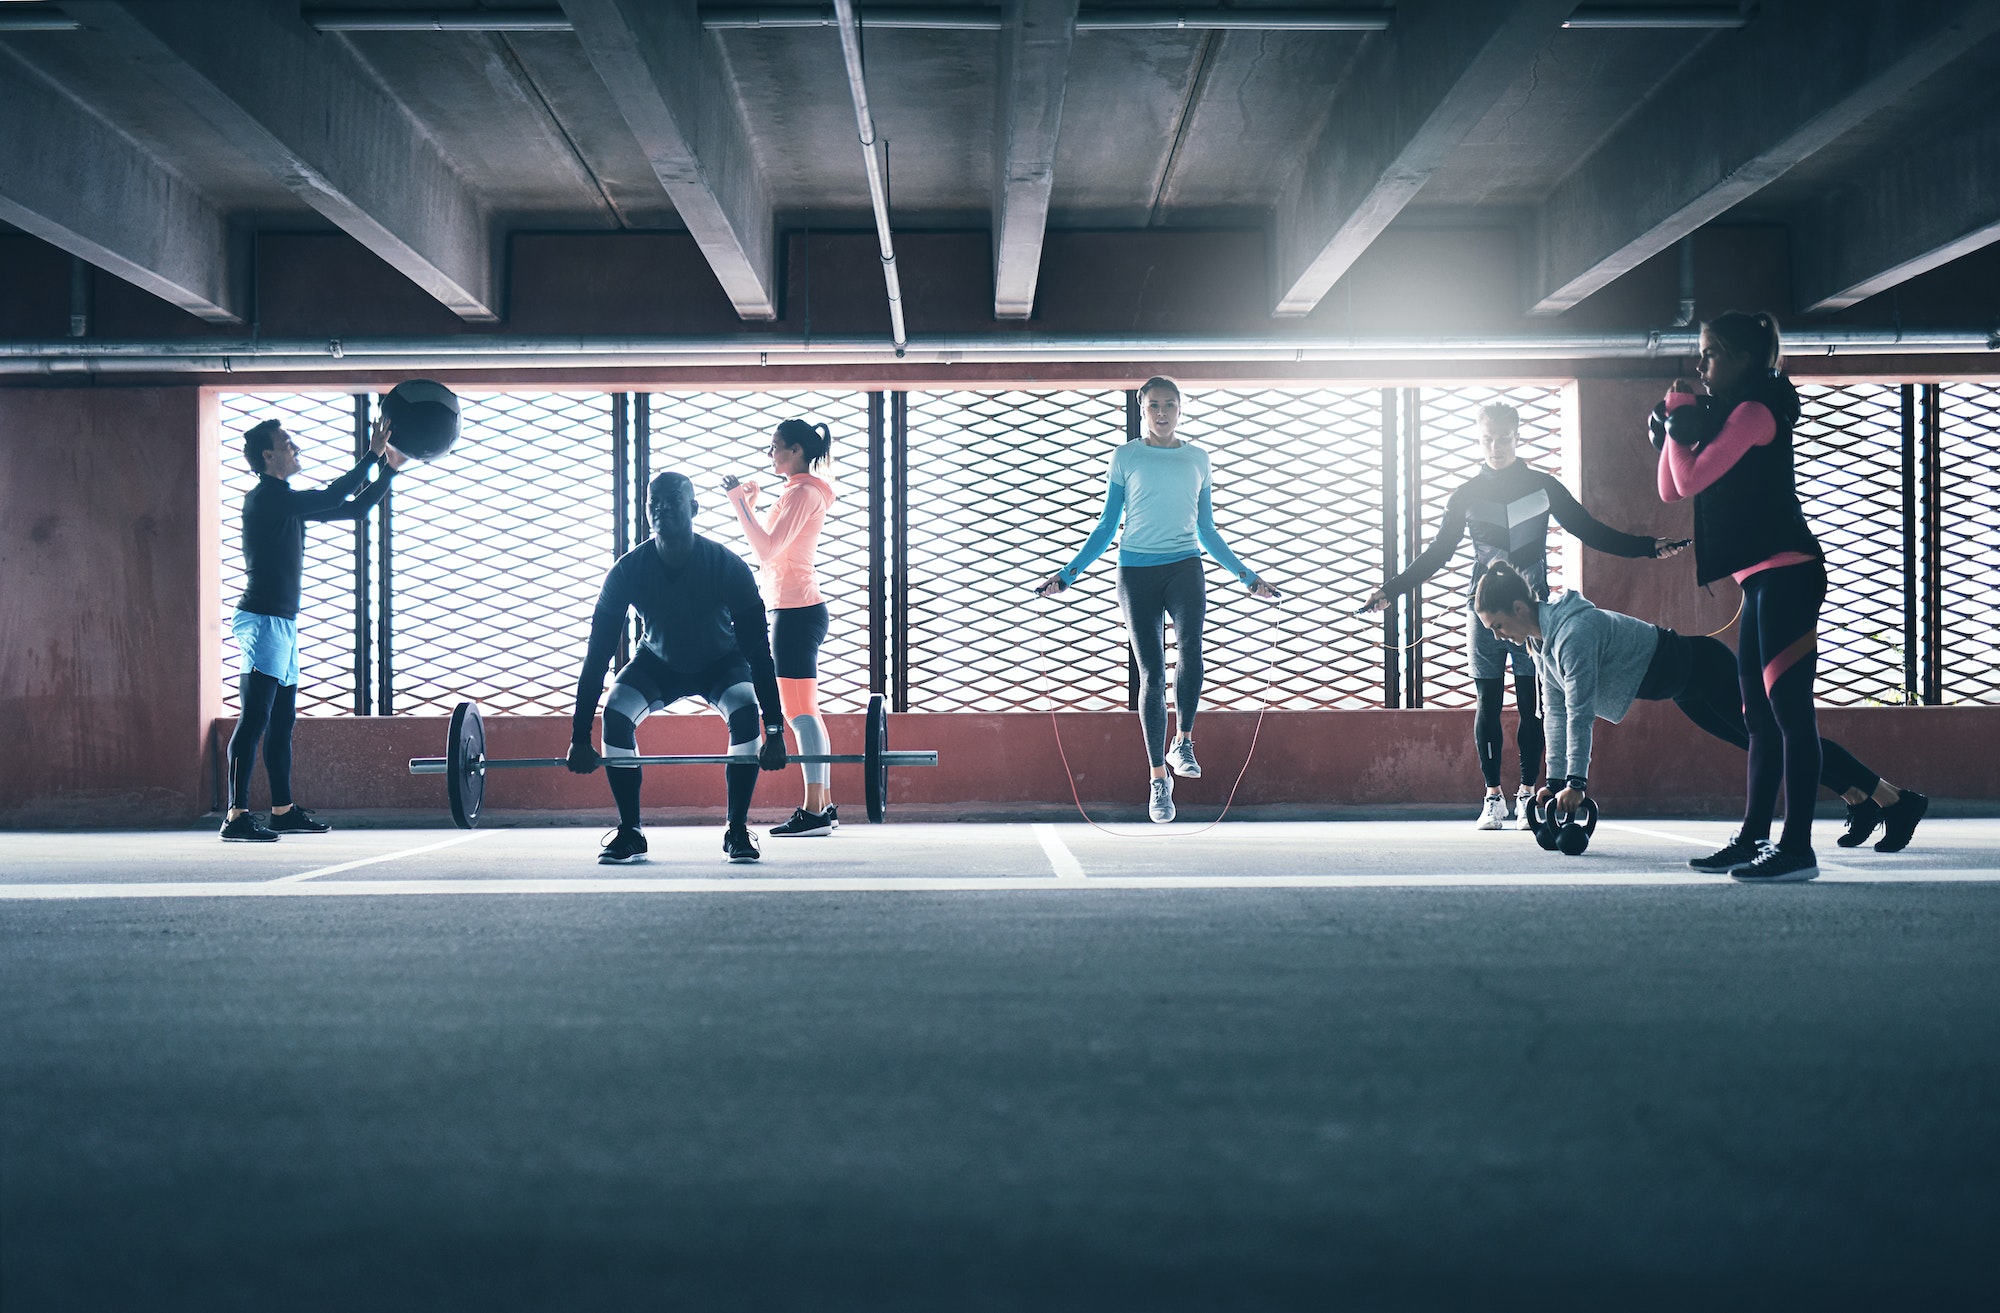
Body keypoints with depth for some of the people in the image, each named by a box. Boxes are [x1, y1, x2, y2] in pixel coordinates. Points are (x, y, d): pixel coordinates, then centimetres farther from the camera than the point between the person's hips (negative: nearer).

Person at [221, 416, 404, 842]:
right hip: (262, 619, -10)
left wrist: (389, 470, 12)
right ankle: (237, 817, -16)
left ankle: (283, 811, 19)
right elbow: (331, 498, -19)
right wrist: (373, 457, -14)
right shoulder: (264, 497, -11)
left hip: (282, 623, 10)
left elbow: (353, 508, 20)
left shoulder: (288, 500, 17)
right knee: (254, 720, -13)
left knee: (282, 721, 13)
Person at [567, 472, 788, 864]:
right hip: (658, 663, 2)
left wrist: (775, 732, -34)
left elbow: (758, 651, -29)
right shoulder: (627, 571, -26)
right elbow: (598, 655, -23)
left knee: (746, 714, -31)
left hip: (721, 664, -1)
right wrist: (580, 737, -26)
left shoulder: (728, 567, -31)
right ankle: (630, 833, -11)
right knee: (615, 716, -25)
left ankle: (737, 830, -16)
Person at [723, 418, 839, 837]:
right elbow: (770, 550, 21)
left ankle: (814, 812, -11)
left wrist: (740, 504, -15)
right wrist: (749, 506, 18)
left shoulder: (802, 492, -12)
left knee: (800, 713, -11)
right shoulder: (802, 491, 19)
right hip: (799, 609, 11)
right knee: (805, 713, 11)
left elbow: (767, 549, -20)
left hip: (796, 611, -11)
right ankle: (823, 807, 13)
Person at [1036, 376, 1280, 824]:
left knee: (1190, 648, -27)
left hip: (1185, 567, 1)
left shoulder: (1197, 459, 13)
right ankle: (1159, 778, 6)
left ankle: (1183, 742, -9)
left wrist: (1246, 574, 19)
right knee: (1152, 674, -2)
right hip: (1137, 570, -1)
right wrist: (1068, 573, 4)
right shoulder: (1125, 458, 8)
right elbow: (1107, 527, 11)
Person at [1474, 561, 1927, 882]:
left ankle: (1898, 800, 11)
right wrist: (1556, 781, 2)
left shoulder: (1574, 631, -31)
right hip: (1684, 688, 9)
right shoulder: (1540, 640, -2)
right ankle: (1863, 802, 36)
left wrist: (1576, 783, -29)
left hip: (1701, 668, -9)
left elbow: (1580, 711, -31)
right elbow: (1556, 710, 4)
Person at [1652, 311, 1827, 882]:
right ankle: (1753, 839, 16)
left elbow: (1690, 479, -14)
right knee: (1762, 717, 11)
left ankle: (1797, 847, -14)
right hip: (1763, 578, 11)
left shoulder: (1754, 411, -8)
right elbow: (1671, 490, 20)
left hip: (1784, 571, -11)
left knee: (1789, 709, -12)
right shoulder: (1729, 417, 22)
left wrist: (1681, 419, -1)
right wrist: (1676, 427, 9)